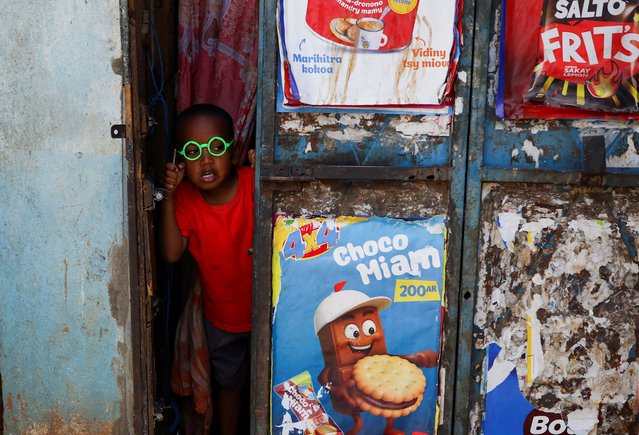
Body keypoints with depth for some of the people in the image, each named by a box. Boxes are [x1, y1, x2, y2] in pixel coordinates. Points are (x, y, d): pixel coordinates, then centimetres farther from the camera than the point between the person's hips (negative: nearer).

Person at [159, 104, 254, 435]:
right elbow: (172, 254, -21)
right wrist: (168, 198, -29)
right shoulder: (185, 197, -13)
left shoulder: (256, 184, -22)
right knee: (228, 383, 23)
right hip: (221, 317, 2)